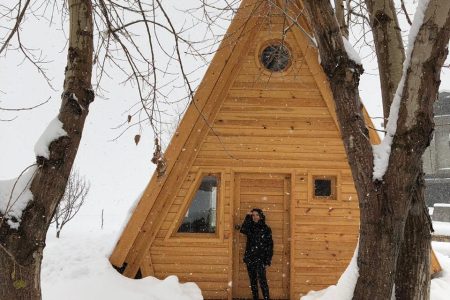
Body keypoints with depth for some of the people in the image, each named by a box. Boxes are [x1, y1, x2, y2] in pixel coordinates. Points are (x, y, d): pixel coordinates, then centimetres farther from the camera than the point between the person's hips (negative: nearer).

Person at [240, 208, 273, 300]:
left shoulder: (266, 229, 2)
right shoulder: (250, 227, 9)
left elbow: (270, 245, 0)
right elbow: (243, 230, -14)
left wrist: (268, 260, -7)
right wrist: (248, 217, -12)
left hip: (260, 258, -3)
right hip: (250, 258, 4)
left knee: (262, 280, -15)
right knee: (253, 281, 7)